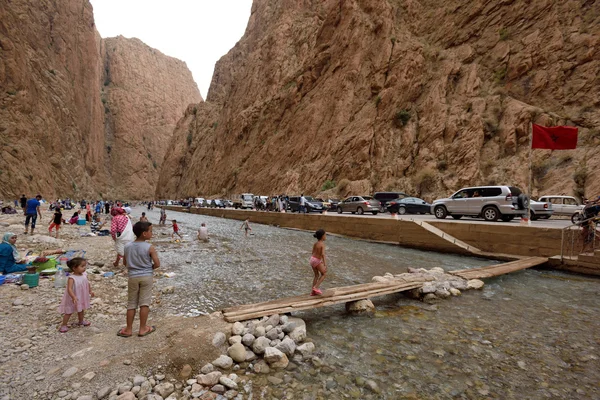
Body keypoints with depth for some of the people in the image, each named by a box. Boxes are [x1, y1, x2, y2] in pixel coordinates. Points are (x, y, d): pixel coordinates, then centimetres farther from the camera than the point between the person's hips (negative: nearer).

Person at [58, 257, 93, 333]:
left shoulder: (84, 275, -7)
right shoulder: (71, 278, -28)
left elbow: (87, 284, 10)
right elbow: (69, 289, -34)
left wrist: (90, 291, 16)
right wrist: (74, 297, -43)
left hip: (82, 298, 7)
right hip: (73, 299, -7)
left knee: (81, 310, 24)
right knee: (69, 312, 6)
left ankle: (81, 321, 44)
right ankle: (63, 325, 22)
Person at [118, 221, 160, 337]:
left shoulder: (127, 246, -2)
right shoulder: (150, 247, -14)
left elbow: (125, 262, 9)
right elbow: (157, 264, -14)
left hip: (133, 276, 3)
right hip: (146, 276, -3)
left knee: (131, 303, 13)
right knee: (144, 303, 6)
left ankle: (128, 329, 21)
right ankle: (143, 329, 14)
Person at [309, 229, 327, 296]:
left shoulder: (315, 244, 6)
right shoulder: (322, 244, -16)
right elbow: (323, 254, -27)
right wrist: (324, 264, -28)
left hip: (312, 259, 7)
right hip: (317, 261, -7)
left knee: (317, 275, 20)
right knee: (323, 274, 13)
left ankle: (313, 292, 21)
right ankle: (315, 287, 3)